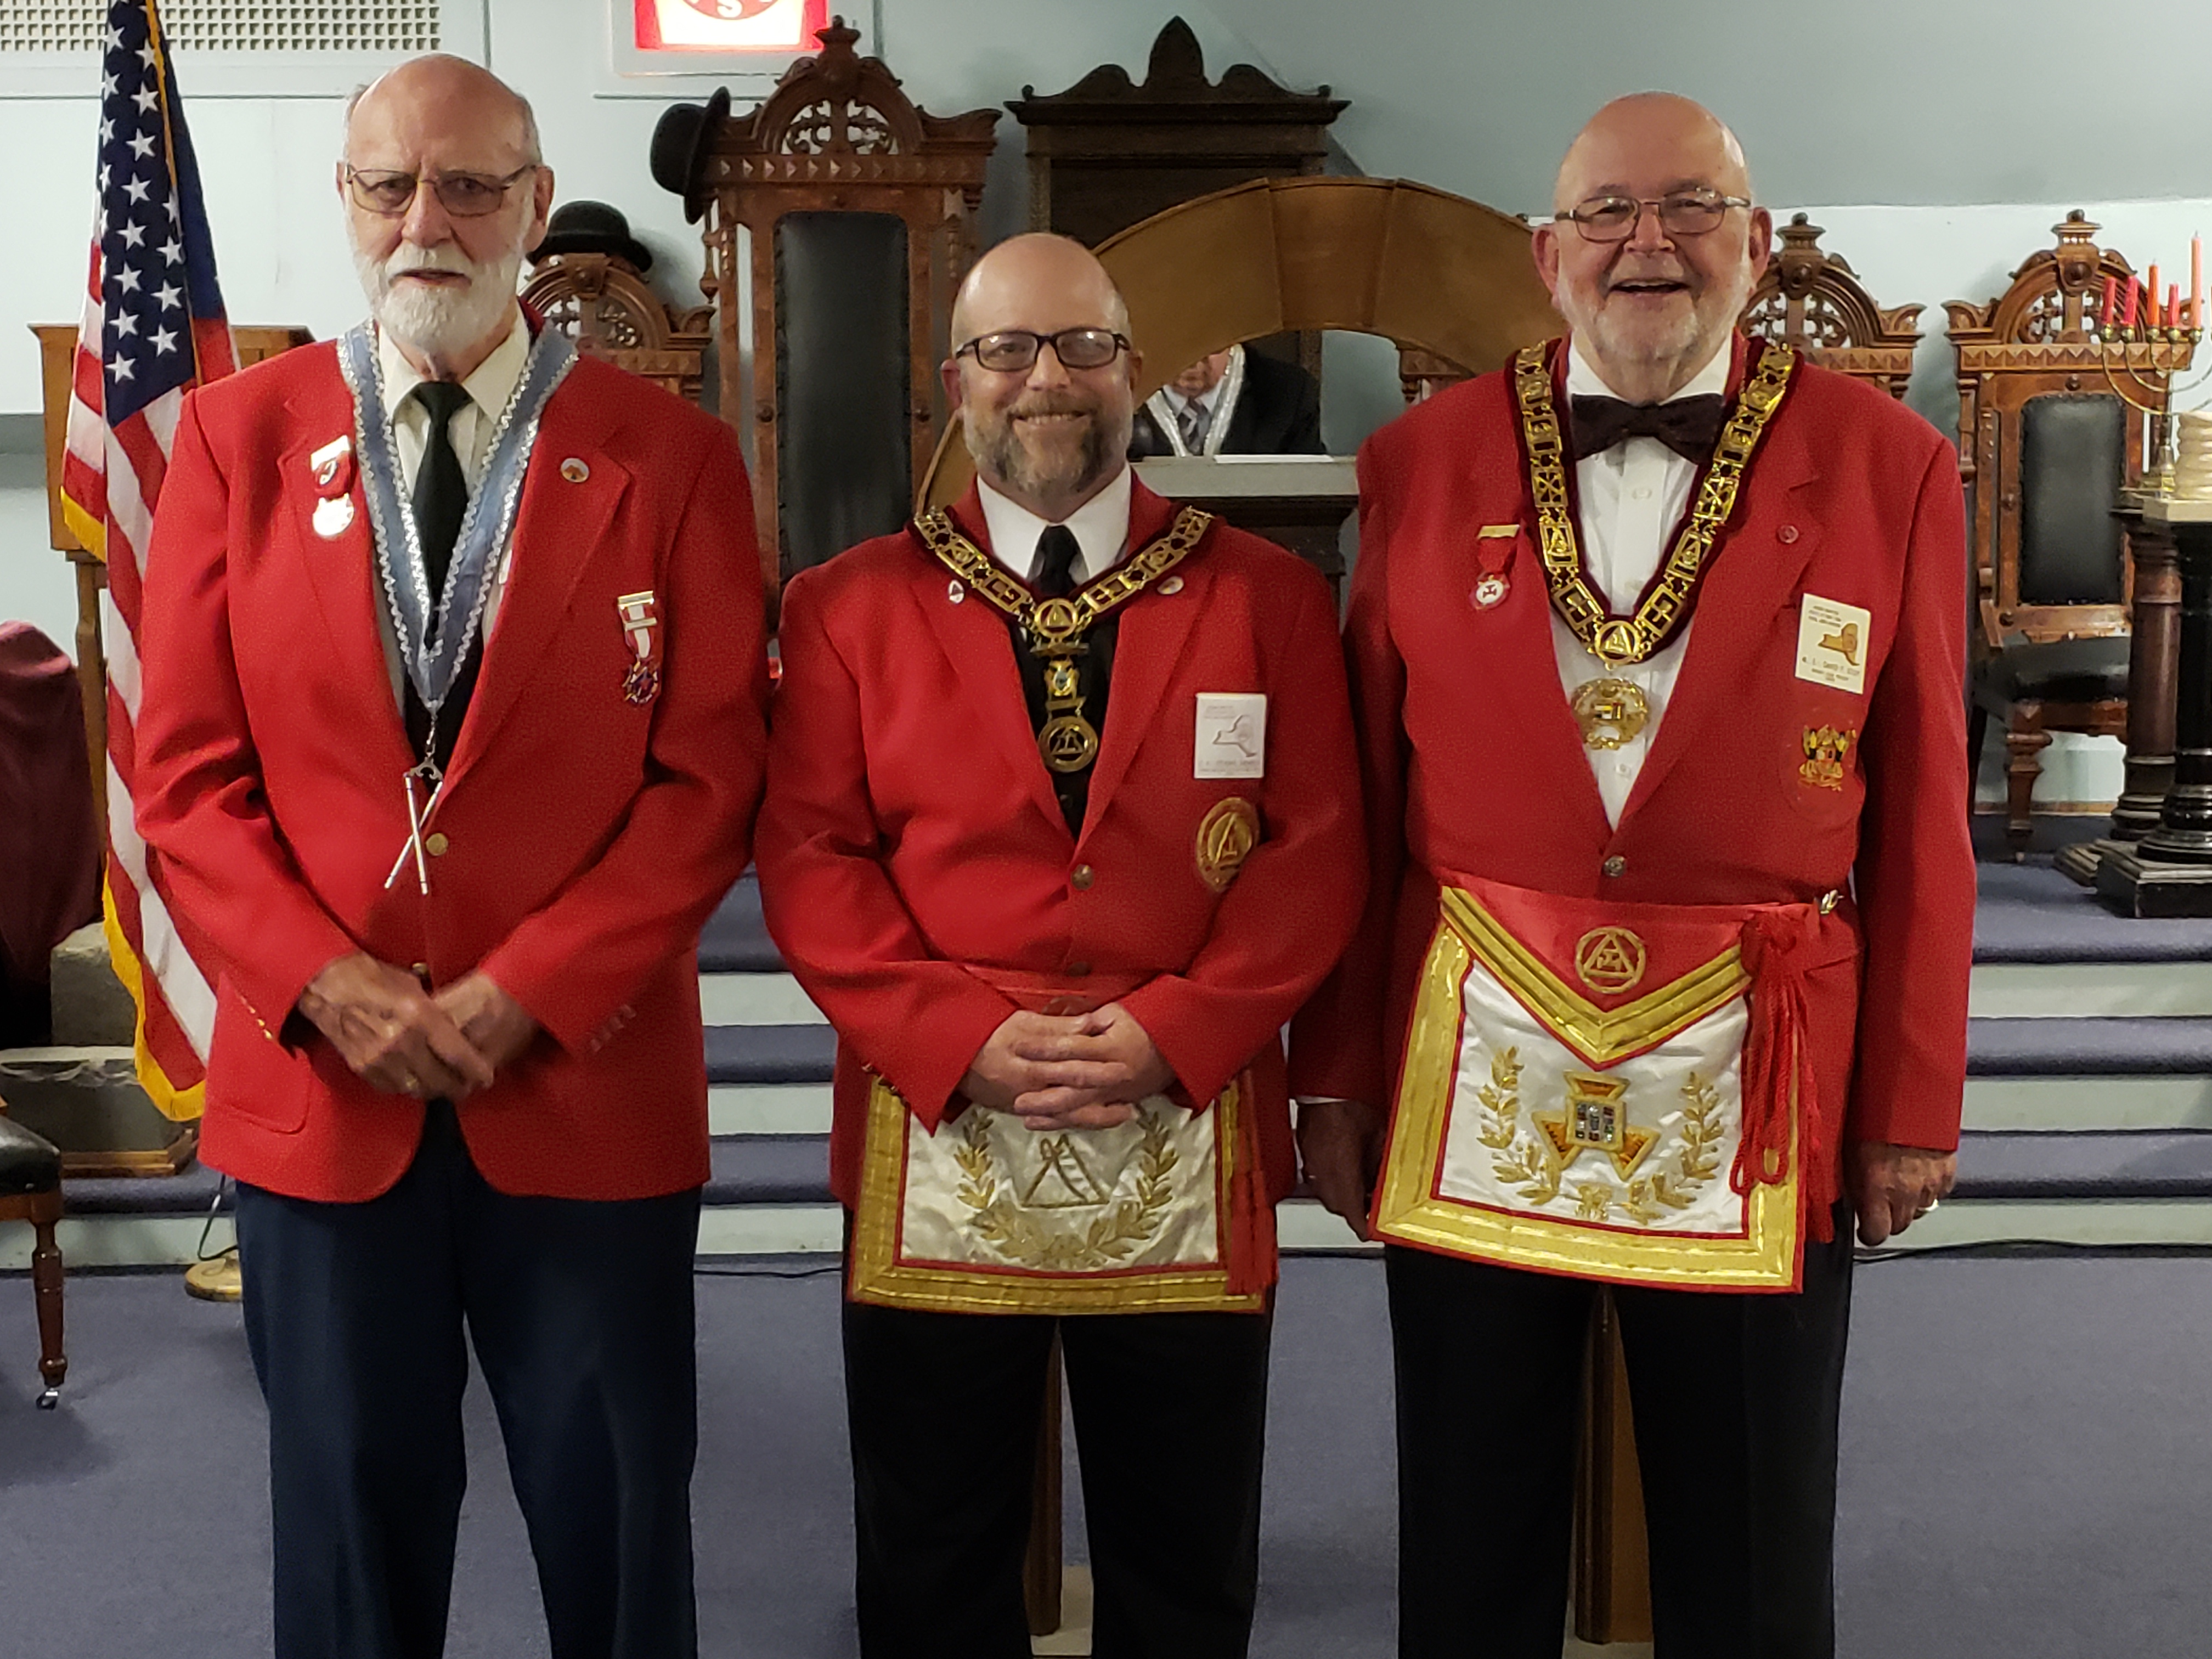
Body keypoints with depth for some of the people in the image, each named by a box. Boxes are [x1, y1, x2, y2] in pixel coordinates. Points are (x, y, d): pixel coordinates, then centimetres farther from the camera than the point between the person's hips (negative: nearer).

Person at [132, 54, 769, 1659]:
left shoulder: (670, 455, -1)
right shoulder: (242, 434, 4)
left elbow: (711, 778, -6)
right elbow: (189, 772, 2)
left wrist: (521, 999, -14)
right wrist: (333, 987, -11)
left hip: (588, 1087, -1)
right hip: (317, 1088, 2)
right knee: (353, 1525, 16)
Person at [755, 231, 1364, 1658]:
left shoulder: (1268, 597, 5)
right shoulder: (848, 606, 5)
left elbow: (1317, 850, -1)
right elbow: (811, 858, -1)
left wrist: (1174, 1031, -14)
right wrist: (962, 1039, -14)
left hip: (1187, 1143, 0)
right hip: (936, 1144, 0)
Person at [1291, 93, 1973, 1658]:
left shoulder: (1889, 470, 0)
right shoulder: (1422, 462, 2)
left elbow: (1922, 820, 1)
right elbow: (1359, 795, 3)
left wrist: (1914, 1106, 2)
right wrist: (1337, 1072, 4)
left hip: (1757, 1093, 0)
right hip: (1474, 1083, 1)